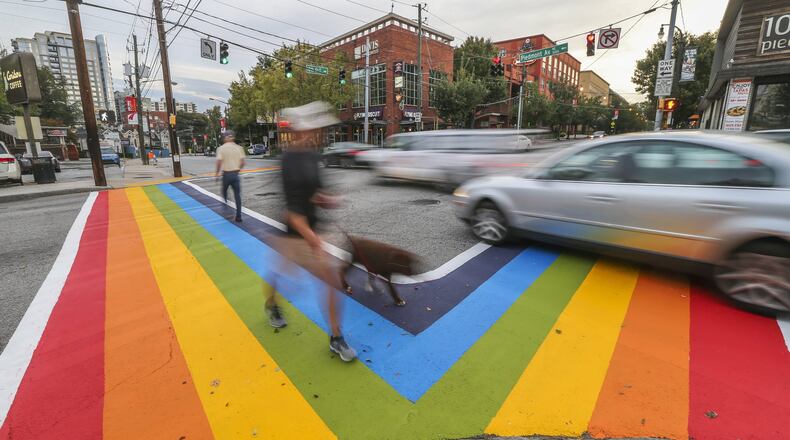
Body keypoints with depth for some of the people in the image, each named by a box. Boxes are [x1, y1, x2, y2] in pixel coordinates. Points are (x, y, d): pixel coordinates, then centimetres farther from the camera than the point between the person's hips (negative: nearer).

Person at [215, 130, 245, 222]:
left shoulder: (221, 148, -5)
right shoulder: (239, 148, 1)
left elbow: (219, 162, -11)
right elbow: (242, 162, -1)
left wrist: (217, 172, 4)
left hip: (226, 173, -2)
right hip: (236, 173, 2)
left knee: (224, 190, 24)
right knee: (237, 195, 2)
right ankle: (238, 216, 0)